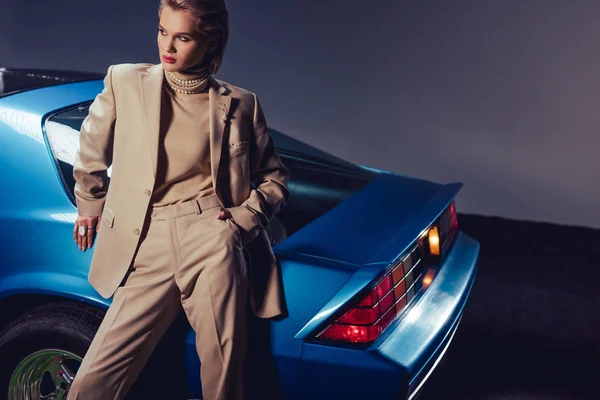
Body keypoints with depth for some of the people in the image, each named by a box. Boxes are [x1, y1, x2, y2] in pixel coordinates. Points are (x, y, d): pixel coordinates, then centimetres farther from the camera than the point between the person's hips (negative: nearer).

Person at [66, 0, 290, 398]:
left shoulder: (240, 104, 7)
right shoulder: (124, 81, 8)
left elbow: (275, 177, 16)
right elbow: (91, 151, 24)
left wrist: (246, 215, 0)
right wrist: (90, 204, 31)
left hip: (211, 242, -1)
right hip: (146, 249, 1)